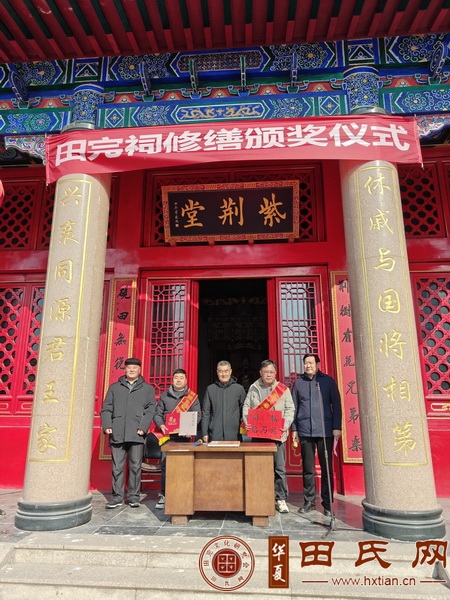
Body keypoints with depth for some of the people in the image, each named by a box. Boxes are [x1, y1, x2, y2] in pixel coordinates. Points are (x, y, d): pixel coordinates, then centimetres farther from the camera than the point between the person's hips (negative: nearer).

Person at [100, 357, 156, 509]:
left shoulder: (148, 388, 10)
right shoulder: (114, 387, 15)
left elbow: (150, 410, 2)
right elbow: (106, 409, 10)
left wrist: (143, 427, -9)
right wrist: (107, 425, -3)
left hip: (136, 435, -1)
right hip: (117, 434, 1)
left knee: (135, 466, 3)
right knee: (117, 467, 5)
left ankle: (134, 496, 15)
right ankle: (117, 496, 16)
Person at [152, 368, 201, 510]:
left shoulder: (193, 397, 9)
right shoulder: (165, 395, 11)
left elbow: (197, 415, 2)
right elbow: (157, 414, 10)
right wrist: (161, 425, -10)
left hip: (184, 436, 0)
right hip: (168, 436, 1)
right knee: (165, 465, -2)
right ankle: (164, 495, 10)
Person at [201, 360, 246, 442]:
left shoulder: (239, 389, 3)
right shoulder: (210, 389, 6)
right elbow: (205, 413, 7)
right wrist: (205, 433, 3)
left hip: (233, 435, 0)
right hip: (215, 435, 1)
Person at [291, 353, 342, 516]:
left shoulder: (328, 381, 2)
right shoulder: (298, 383, 7)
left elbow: (336, 405, 3)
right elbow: (294, 407, 10)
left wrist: (337, 427, -3)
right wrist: (294, 429, 7)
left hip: (325, 431, -2)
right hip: (305, 432, 2)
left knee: (326, 468, 5)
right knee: (308, 469, 9)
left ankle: (327, 503, 16)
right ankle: (309, 501, 21)